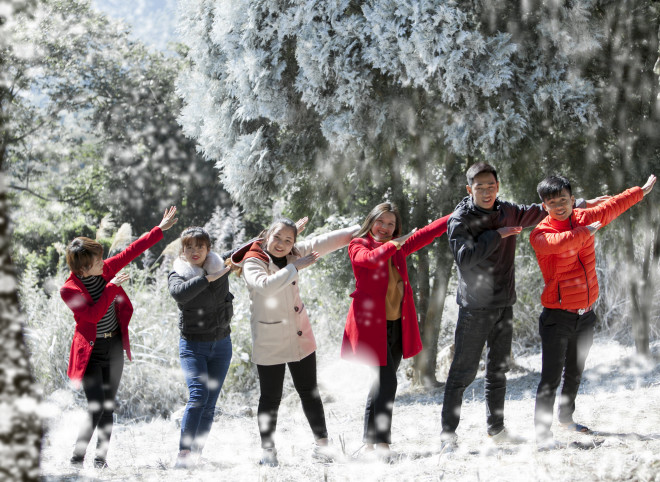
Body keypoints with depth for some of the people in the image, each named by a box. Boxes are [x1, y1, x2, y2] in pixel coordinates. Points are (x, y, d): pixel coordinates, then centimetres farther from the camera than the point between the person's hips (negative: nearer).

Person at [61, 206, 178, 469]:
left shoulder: (106, 270, -2)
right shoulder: (69, 290, -17)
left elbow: (131, 251, 9)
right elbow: (93, 314, -26)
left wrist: (160, 229, 10)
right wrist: (112, 287, -23)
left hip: (115, 347, 6)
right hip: (90, 351, -6)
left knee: (108, 406, 7)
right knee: (96, 408, -16)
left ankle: (100, 460, 14)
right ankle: (76, 461, -9)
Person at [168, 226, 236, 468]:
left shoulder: (220, 264, 0)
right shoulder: (178, 274, -9)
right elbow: (179, 293, -32)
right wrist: (209, 278, -30)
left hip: (221, 345, 4)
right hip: (193, 346, -3)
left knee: (210, 403, 1)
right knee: (198, 396, -21)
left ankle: (195, 456, 5)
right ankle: (183, 453, -21)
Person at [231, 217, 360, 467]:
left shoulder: (294, 253, -1)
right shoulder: (252, 262, -18)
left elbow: (325, 242, 5)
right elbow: (264, 286, -38)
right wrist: (295, 267, -33)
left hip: (300, 338, 5)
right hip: (269, 343, -5)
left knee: (310, 392, 12)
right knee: (271, 397, 2)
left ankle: (322, 444, 21)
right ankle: (268, 450, 16)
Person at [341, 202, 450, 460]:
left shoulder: (398, 248, 16)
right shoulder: (358, 246, -2)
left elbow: (425, 234, 19)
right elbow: (371, 259, -23)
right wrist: (393, 245, -28)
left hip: (396, 324, 7)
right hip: (372, 324, -7)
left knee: (383, 383, 9)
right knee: (387, 381, -15)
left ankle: (370, 439, 17)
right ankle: (381, 441, -11)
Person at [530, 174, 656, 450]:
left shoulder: (585, 219, 4)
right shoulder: (540, 234, -14)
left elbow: (612, 207, 21)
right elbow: (559, 243, -37)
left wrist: (642, 191, 34)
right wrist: (586, 232, -24)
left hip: (585, 315, 6)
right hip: (558, 316, -6)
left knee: (574, 373, 21)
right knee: (551, 377, -10)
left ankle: (566, 418, 39)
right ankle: (542, 434, -8)